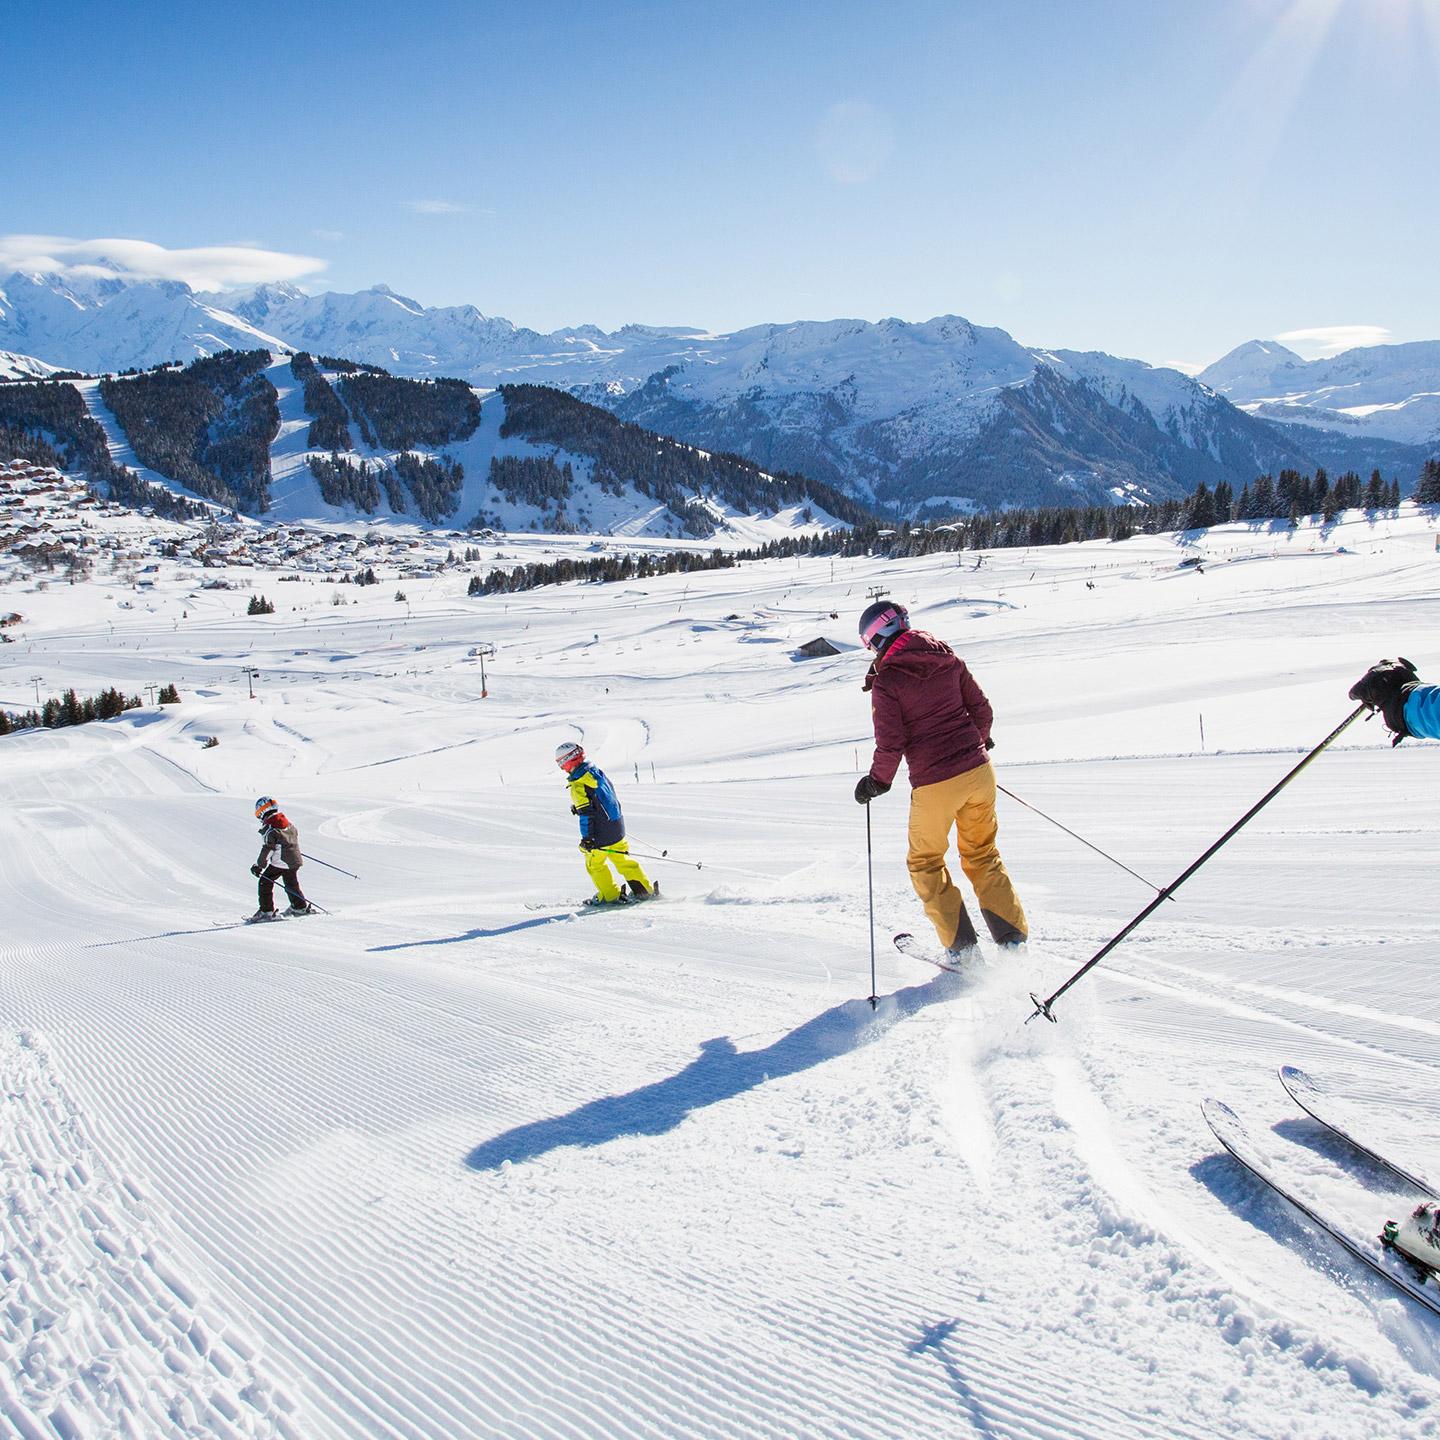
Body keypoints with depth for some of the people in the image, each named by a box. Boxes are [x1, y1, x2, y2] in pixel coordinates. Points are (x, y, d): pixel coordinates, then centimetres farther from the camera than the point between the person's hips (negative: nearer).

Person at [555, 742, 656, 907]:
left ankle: (611, 896, 22)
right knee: (623, 860, 18)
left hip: (601, 833, -7)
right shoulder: (596, 771, 4)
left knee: (595, 863, 14)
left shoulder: (578, 784, -20)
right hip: (617, 825, 7)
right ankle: (646, 889, 19)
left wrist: (587, 838, -22)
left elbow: (586, 813, -24)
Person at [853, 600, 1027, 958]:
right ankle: (1013, 938, 18)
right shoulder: (947, 658, 4)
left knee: (925, 864, 17)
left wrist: (876, 782, 5)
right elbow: (981, 709, 9)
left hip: (934, 785, -5)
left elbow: (891, 744, -12)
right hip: (978, 771, 5)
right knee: (982, 856, 22)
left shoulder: (886, 681, -11)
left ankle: (961, 945, 16)